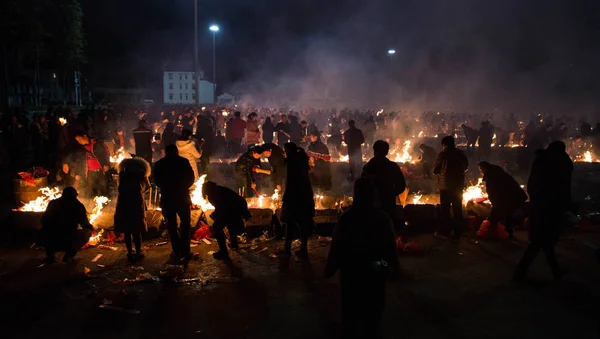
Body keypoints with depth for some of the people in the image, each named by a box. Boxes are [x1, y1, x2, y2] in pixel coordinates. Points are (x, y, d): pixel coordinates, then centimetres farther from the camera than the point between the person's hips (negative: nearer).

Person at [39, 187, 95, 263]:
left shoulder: (53, 203, 9)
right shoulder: (78, 206, 2)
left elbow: (44, 221, 20)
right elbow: (85, 224, 15)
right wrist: (91, 227, 39)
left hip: (48, 242, 4)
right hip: (68, 242, -4)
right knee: (87, 232, 20)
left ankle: (50, 254, 19)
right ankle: (69, 255, 8)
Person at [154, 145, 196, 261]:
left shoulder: (159, 164, -1)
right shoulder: (184, 162, -4)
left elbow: (157, 181, 5)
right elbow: (190, 178, 0)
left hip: (167, 198, 1)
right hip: (182, 197, -1)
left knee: (171, 226, 10)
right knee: (185, 224, 11)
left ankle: (177, 251, 9)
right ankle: (185, 251, 6)